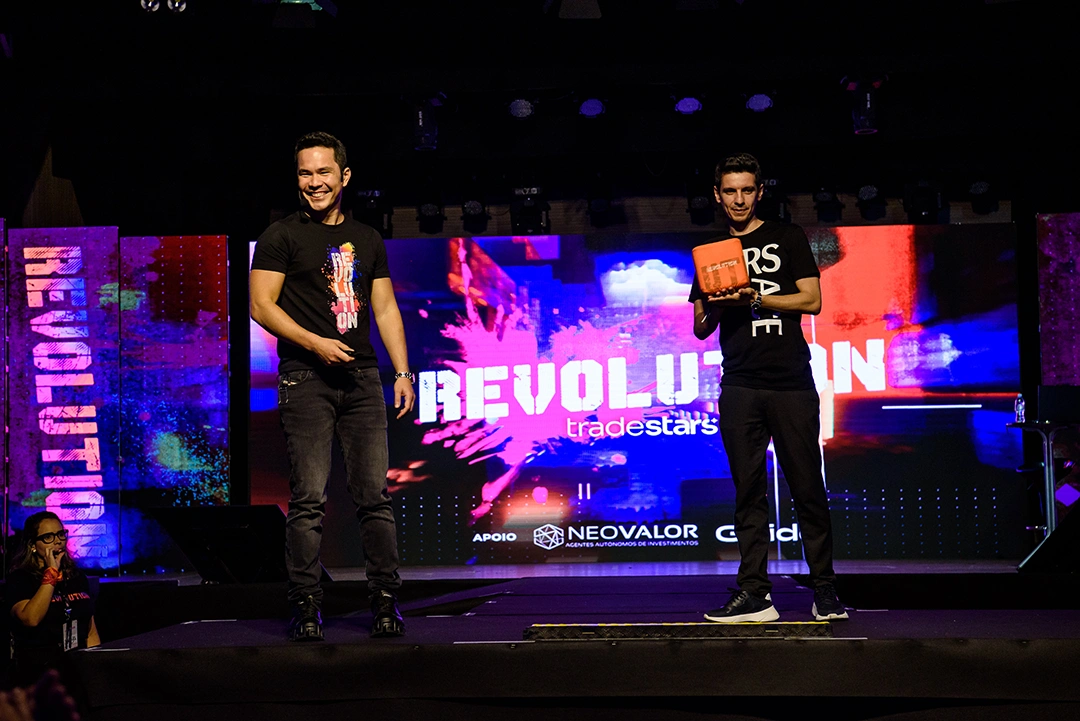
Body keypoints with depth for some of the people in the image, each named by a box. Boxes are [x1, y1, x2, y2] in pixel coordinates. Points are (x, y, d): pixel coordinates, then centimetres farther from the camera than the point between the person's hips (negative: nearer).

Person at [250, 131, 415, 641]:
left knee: (374, 496, 0)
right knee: (309, 499, -6)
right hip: (305, 379, -4)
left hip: (362, 378, 4)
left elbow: (385, 308, 18)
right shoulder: (282, 236, 4)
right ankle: (306, 608, -1)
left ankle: (385, 602, 4)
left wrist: (403, 372, 8)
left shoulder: (367, 240, 18)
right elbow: (261, 305, -2)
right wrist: (314, 342, -14)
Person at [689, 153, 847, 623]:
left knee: (807, 488, -3)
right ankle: (754, 593, 1)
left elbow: (811, 301, 0)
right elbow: (700, 328, 17)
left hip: (791, 383, -2)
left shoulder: (788, 239, 10)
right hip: (739, 386, 2)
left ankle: (824, 589, 5)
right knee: (748, 491, 0)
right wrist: (718, 306, -5)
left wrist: (754, 299, -10)